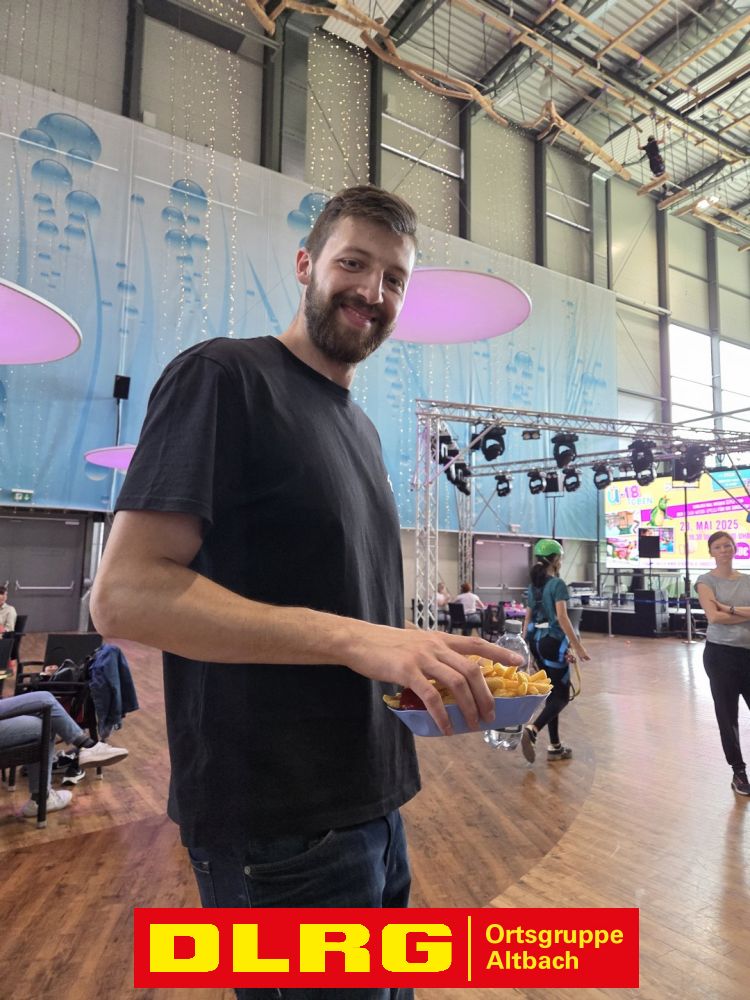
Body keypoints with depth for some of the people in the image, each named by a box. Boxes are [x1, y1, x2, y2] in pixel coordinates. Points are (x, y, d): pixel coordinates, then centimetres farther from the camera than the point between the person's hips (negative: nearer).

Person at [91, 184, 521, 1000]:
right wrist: (355, 638, -27)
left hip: (370, 802, 9)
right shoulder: (224, 376, -12)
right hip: (277, 824, -8)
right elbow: (123, 595, -21)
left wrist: (432, 665, 0)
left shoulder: (360, 429, 13)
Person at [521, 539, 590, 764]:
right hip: (553, 641, -8)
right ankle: (532, 730, -21)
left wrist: (525, 645, 18)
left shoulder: (533, 586, 12)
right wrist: (577, 646, -18)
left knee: (552, 693, 15)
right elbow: (562, 618, -19)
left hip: (536, 640, 8)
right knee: (562, 695, 0)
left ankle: (555, 747, 19)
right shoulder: (557, 584, -11)